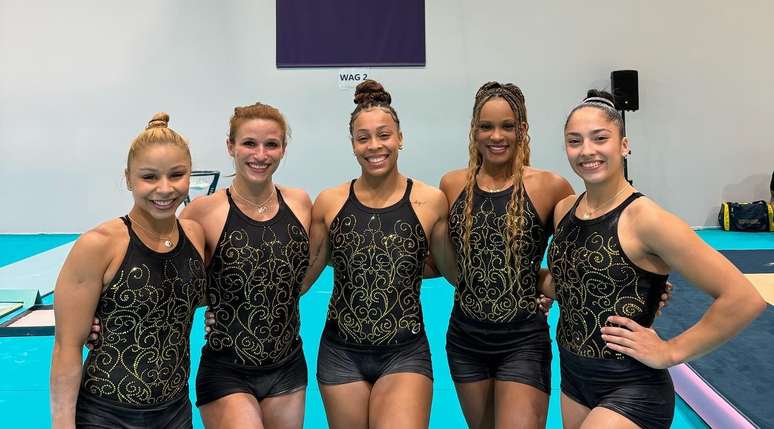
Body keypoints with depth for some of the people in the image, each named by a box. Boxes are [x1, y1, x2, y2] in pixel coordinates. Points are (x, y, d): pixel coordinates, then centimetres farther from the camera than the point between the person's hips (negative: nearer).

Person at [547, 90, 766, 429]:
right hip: (573, 377, 6)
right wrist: (544, 291, 3)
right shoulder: (563, 211, 0)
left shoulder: (645, 219, -20)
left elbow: (744, 298, -22)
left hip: (632, 390, -6)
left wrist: (671, 352, -16)